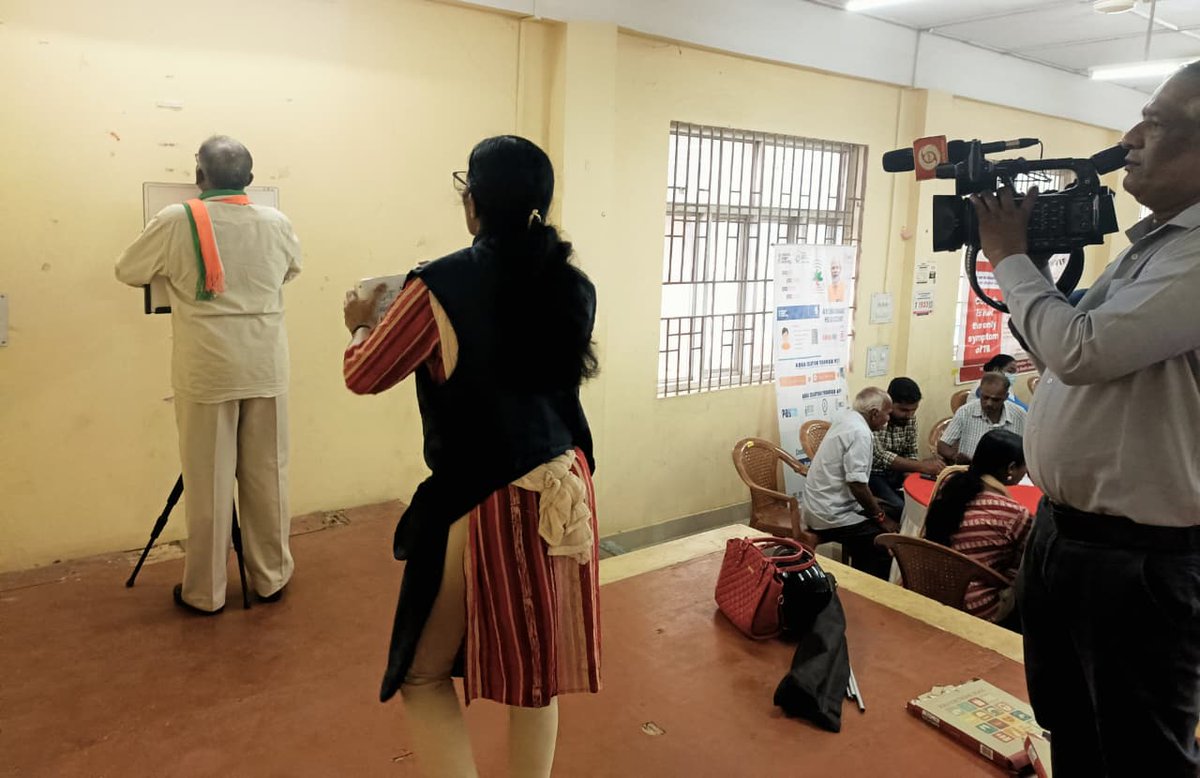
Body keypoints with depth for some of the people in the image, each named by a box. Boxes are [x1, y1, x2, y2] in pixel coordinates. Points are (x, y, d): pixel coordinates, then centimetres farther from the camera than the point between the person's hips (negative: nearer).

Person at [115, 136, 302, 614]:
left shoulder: (176, 222, -7)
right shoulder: (277, 224, 1)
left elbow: (127, 272, 7)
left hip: (207, 373, -2)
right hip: (266, 370, 3)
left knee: (207, 483, 7)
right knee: (268, 477, 12)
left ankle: (205, 592, 18)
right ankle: (271, 578, 24)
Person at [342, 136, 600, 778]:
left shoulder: (443, 285, -15)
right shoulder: (574, 285, 1)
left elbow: (362, 377, -2)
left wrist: (362, 324, 19)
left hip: (484, 501, -6)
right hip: (564, 491, 6)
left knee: (424, 672, 14)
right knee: (536, 664, 21)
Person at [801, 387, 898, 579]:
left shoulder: (846, 417, 9)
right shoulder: (859, 433, -20)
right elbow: (857, 484, -23)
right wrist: (881, 517, -12)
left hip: (818, 506, 10)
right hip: (832, 515, -10)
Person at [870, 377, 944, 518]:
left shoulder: (910, 418, 0)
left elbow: (911, 452, 8)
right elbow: (879, 456, -33)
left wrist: (909, 472, -14)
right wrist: (921, 466, -38)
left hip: (895, 473, 7)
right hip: (872, 474, -6)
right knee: (899, 508, -29)